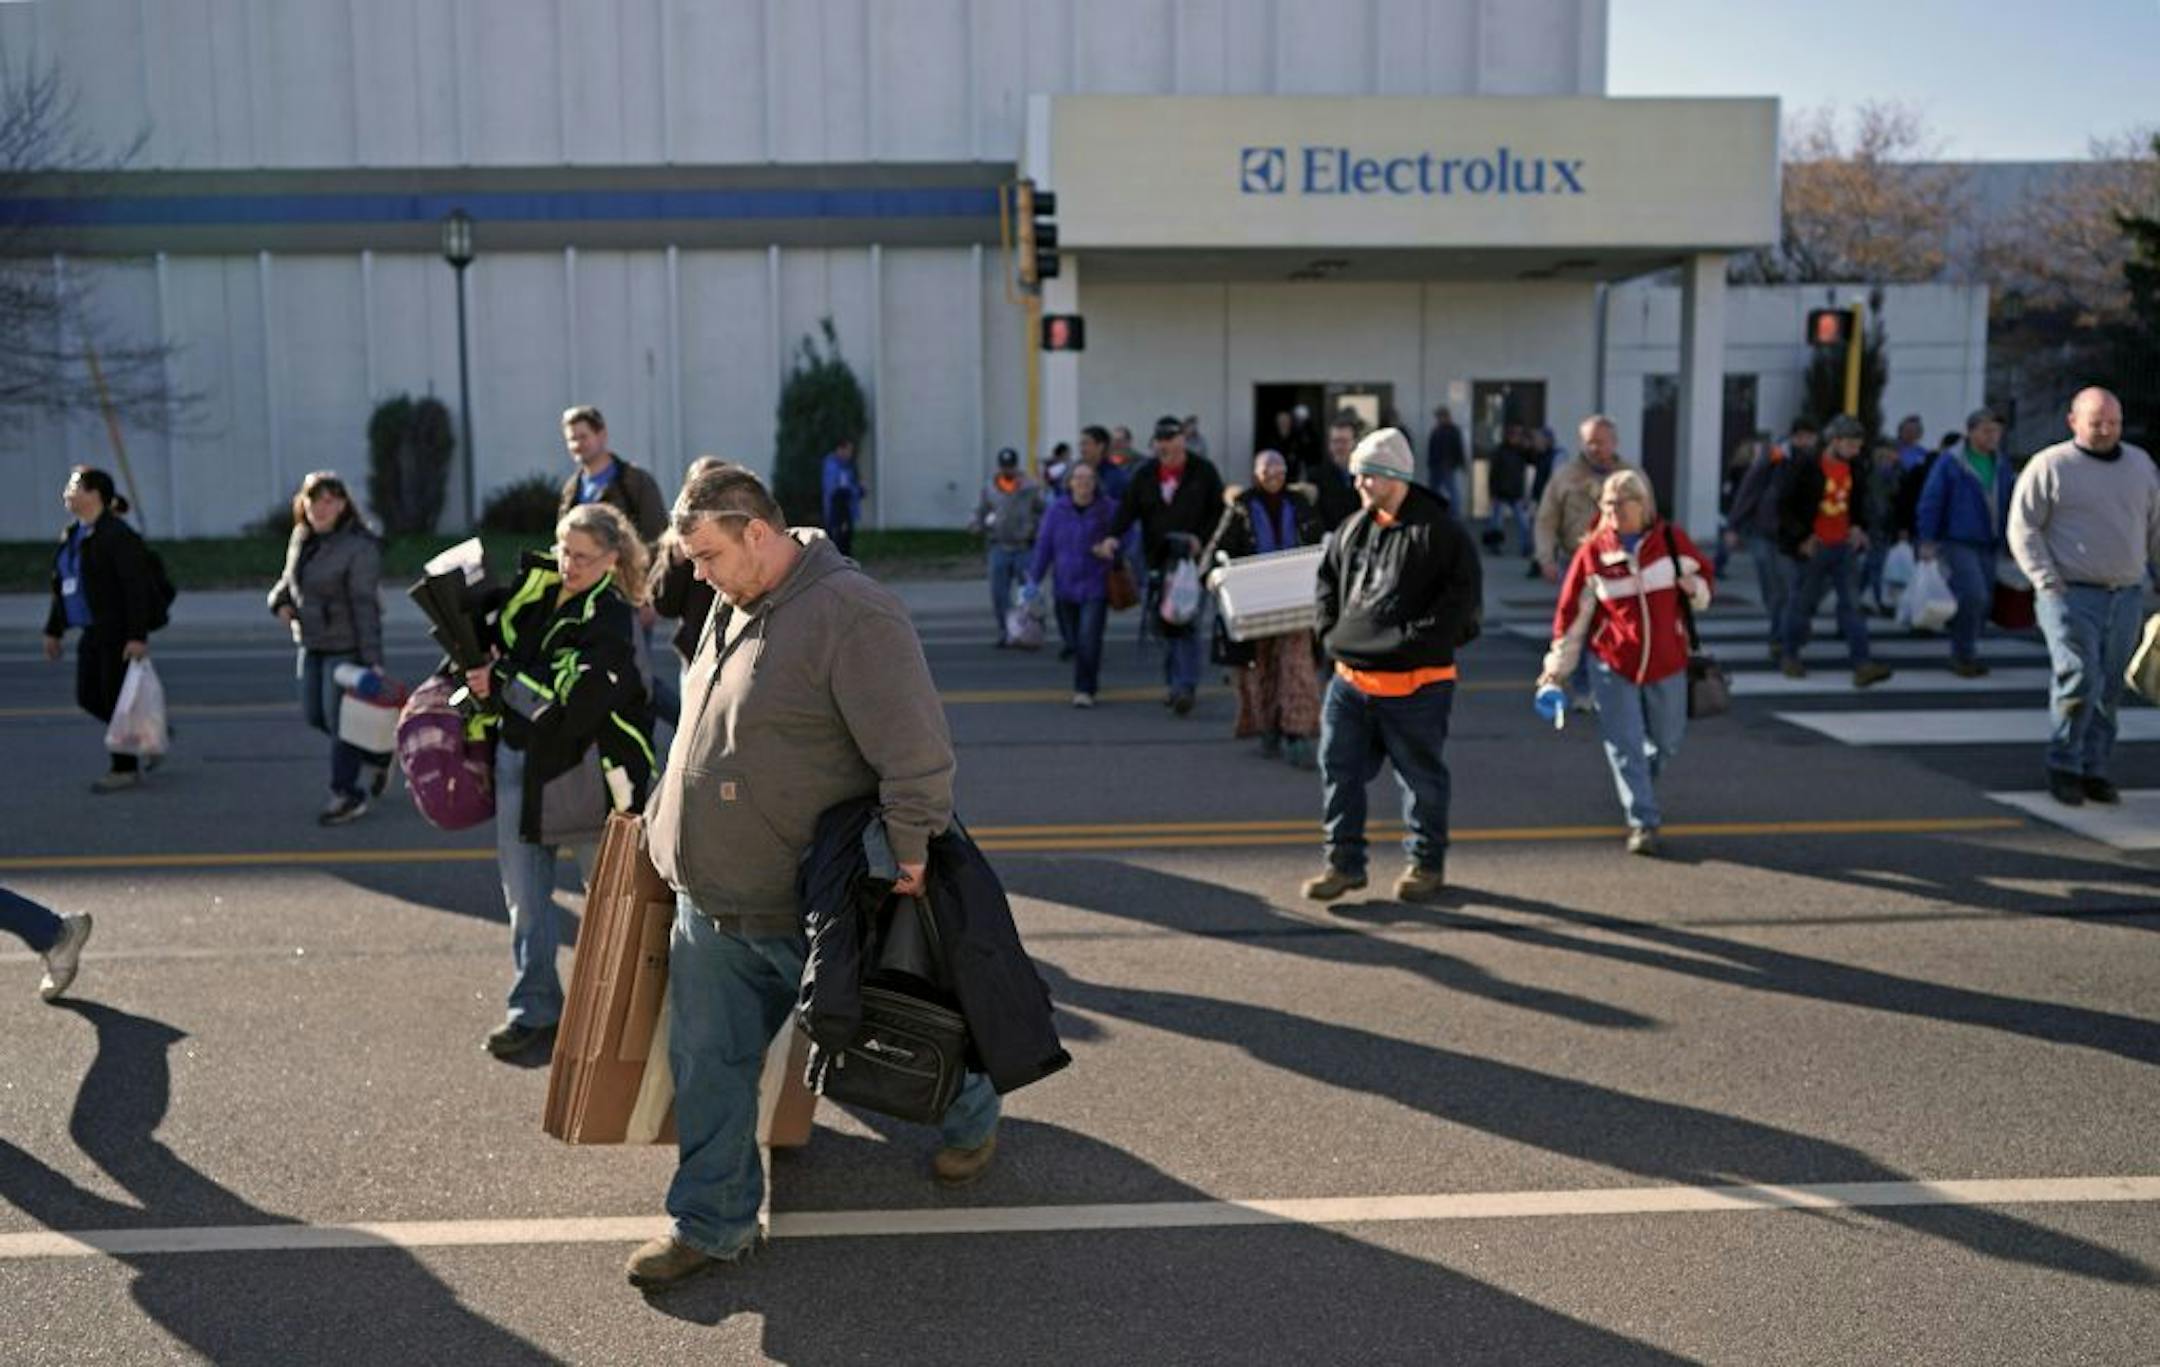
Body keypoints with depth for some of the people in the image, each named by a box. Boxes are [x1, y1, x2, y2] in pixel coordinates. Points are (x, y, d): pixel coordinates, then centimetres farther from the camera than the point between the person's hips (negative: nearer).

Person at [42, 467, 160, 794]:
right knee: (88, 697, 10)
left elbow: (137, 587, -20)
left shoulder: (118, 535, -15)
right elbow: (61, 587, 19)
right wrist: (54, 630, 18)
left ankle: (125, 769, 8)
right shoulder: (72, 535, 13)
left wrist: (137, 636, -24)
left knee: (116, 699, -3)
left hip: (120, 633, -9)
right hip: (93, 633, 9)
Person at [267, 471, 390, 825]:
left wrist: (373, 660, -23)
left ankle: (348, 795, 11)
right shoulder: (300, 538, 6)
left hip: (347, 646, -8)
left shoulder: (359, 547, -18)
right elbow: (289, 578, 23)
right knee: (314, 714, 14)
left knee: (338, 719, -3)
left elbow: (365, 606, -21)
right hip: (312, 643, 8)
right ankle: (376, 754, 33)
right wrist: (281, 600, -1)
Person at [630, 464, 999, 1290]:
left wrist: (909, 850, -25)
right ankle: (710, 1221, 25)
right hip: (711, 905, 8)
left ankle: (971, 1118, 41)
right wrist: (666, 825, 20)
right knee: (707, 1064, 10)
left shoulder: (849, 613, -23)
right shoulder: (736, 607, 7)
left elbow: (916, 749, -26)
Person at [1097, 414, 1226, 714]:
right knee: (1164, 621, 8)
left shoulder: (1203, 472, 1)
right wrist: (1114, 535, -19)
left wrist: (1201, 538, -12)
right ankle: (1173, 682, 21)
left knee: (1187, 623, -12)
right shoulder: (1145, 473, 8)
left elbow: (1220, 511, 3)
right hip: (1157, 559, 4)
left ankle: (1185, 686, -13)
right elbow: (1128, 507, -1)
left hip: (1192, 558, -3)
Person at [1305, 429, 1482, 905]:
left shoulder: (1439, 532, -10)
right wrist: (1331, 631, 6)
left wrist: (1414, 642, -19)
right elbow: (1328, 583, 21)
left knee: (1421, 778, 8)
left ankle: (1426, 865, 23)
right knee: (1339, 771, 7)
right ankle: (1344, 861, 18)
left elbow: (1462, 596, -15)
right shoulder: (1352, 529, 10)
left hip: (1414, 684, -6)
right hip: (1349, 678, 6)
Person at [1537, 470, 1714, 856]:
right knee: (1625, 745, -4)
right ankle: (1642, 822, 4)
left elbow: (1703, 578, 14)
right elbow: (1571, 613, -3)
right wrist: (1557, 669, -3)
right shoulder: (1592, 551, -6)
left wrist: (1695, 588, -12)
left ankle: (1639, 790, 44)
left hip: (1667, 663, 2)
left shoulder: (1672, 541, -2)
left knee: (1667, 742, 15)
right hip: (1612, 664, -2)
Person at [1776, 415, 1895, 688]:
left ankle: (1862, 665, -8)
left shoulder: (1853, 470, 6)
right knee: (1803, 602, 7)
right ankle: (1790, 656, 26)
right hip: (1813, 547, -5)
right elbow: (1785, 506, -13)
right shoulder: (1808, 468, -14)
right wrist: (1801, 537, -17)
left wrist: (1858, 527, 3)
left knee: (1851, 603, -3)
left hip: (1843, 545, 5)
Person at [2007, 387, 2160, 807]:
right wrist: (2047, 581, -13)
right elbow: (2023, 528, -6)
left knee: (2108, 690, 6)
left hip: (2126, 597, 5)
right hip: (2071, 594, -5)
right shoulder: (2050, 466, -3)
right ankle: (2063, 764, 2)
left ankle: (2094, 770, 15)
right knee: (2079, 680, -14)